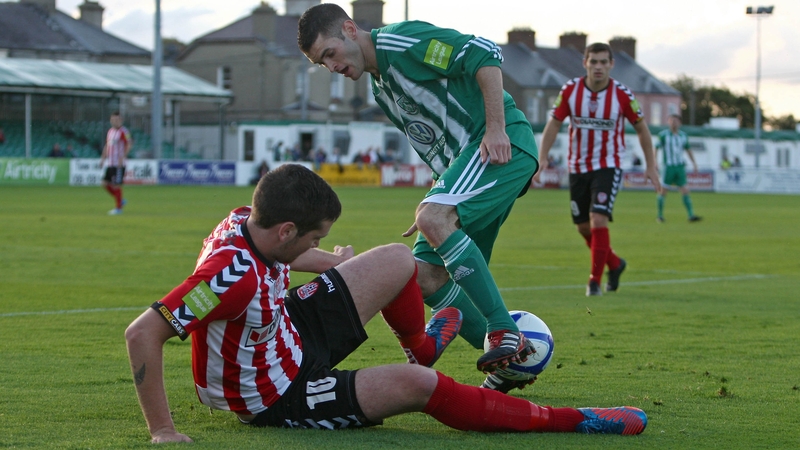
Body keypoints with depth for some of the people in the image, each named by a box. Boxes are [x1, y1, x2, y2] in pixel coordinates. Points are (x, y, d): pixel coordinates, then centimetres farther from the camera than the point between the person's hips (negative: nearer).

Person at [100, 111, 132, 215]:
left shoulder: (123, 131, -8)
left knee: (116, 185, -5)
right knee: (105, 184, 7)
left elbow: (129, 144, -15)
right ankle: (121, 200, 21)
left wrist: (123, 157, -22)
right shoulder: (110, 131, 16)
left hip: (119, 164, -8)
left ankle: (118, 208, 5)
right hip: (110, 163, 8)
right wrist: (103, 158, 14)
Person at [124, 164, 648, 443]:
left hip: (288, 334, 9)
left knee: (399, 259, 10)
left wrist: (332, 260, 36)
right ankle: (570, 420, -18)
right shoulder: (231, 275, -37)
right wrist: (163, 431, -37)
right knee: (415, 385, -26)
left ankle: (423, 345, 43)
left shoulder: (250, 223, -11)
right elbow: (142, 333, -39)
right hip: (276, 395, -9)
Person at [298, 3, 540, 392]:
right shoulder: (379, 87, 20)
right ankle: (506, 365, 7)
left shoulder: (400, 42, -9)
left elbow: (485, 55, -17)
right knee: (426, 277, 1)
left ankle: (505, 334, -28)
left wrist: (496, 130, -21)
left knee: (433, 219, -32)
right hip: (460, 160, 10)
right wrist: (437, 199, 18)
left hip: (503, 145, -10)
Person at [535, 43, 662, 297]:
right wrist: (542, 159, -9)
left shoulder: (622, 94, -11)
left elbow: (641, 128, 1)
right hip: (577, 168, 3)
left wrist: (651, 167, 1)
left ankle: (595, 280, -9)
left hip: (608, 167, -3)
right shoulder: (570, 90, -7)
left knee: (599, 221, -19)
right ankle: (614, 264, 35)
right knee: (584, 227, 10)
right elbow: (554, 124, 2)